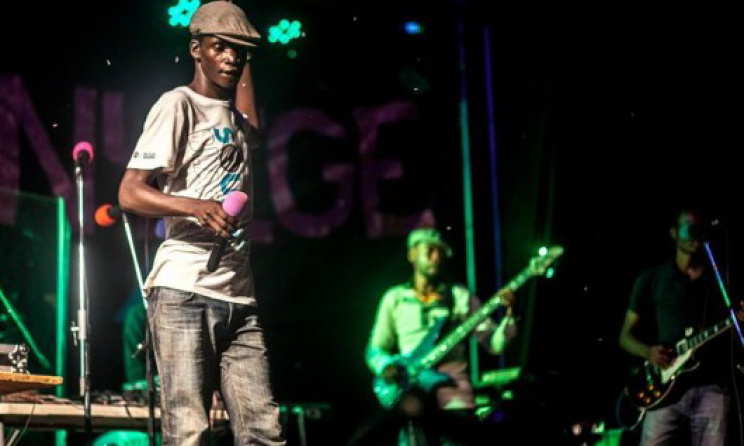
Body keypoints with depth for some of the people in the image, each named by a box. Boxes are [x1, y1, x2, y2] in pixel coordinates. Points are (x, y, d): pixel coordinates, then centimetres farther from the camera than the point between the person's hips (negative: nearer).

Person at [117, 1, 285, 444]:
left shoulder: (238, 119, 21)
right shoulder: (178, 104, -2)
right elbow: (130, 193, -11)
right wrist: (195, 206, -28)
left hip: (240, 296, 7)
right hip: (184, 292, -7)